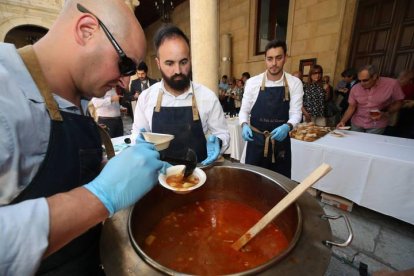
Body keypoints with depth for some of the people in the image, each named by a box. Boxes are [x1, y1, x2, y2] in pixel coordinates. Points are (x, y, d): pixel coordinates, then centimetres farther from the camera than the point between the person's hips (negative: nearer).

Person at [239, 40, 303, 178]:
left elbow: (296, 113, -5)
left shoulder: (295, 83, -2)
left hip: (281, 141, 1)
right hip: (256, 140, 0)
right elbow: (244, 110, 1)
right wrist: (244, 125, -20)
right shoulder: (252, 82, -4)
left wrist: (287, 126, -27)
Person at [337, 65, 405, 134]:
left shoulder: (392, 84, -11)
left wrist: (386, 114, -17)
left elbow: (398, 103, 1)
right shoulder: (355, 88, -8)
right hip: (357, 124, 2)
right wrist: (342, 121, -14)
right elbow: (351, 107, -1)